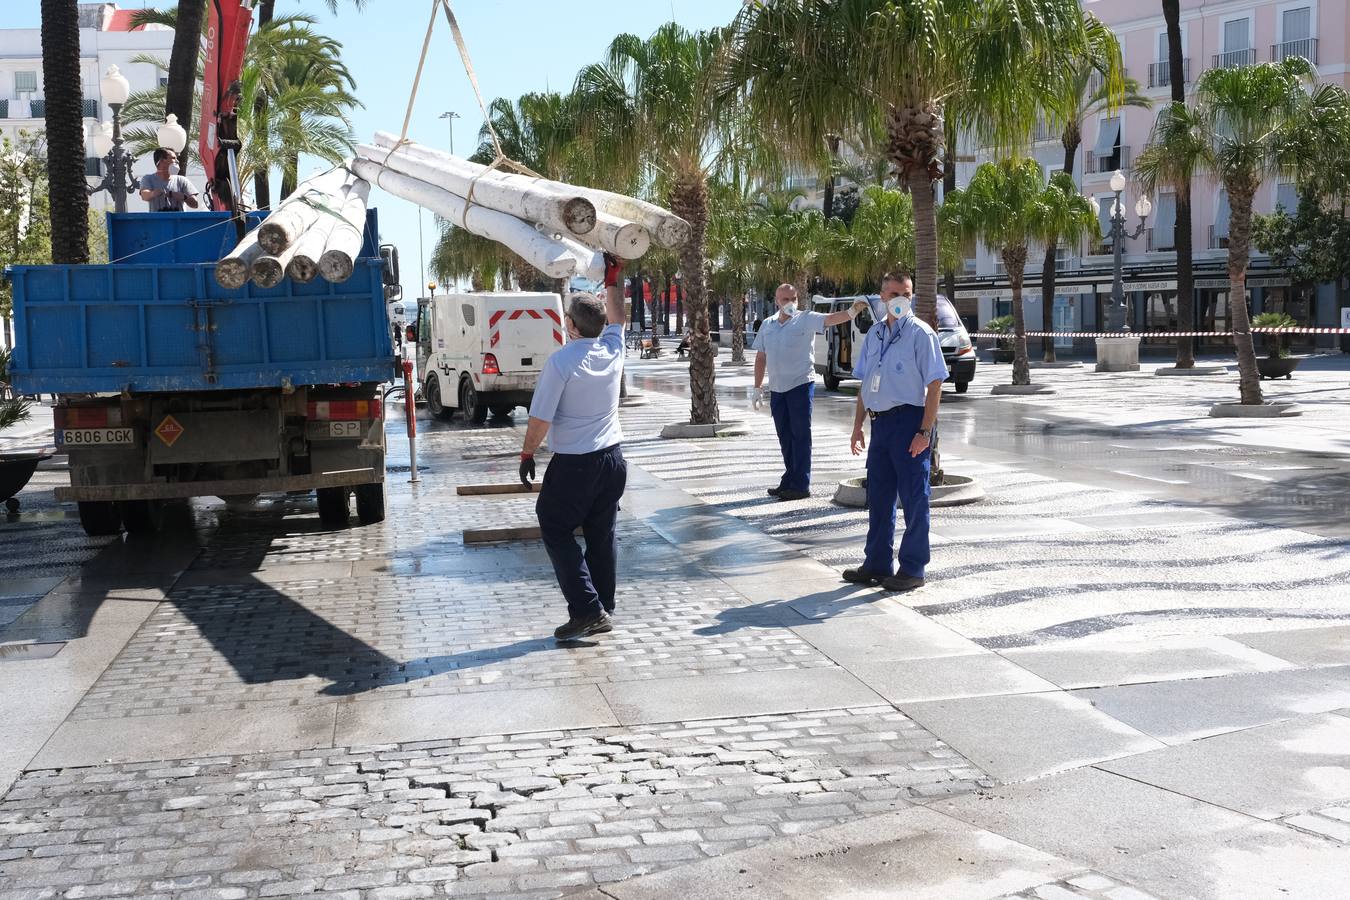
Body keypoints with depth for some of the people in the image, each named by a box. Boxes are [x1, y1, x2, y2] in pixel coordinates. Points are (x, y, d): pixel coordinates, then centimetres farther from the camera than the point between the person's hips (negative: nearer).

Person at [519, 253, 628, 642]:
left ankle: (587, 609, -7)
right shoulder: (612, 350, 0)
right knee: (602, 536, 12)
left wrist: (527, 453, -1)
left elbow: (541, 418, -15)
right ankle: (603, 610, 16)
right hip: (612, 458, 6)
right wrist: (613, 280, 30)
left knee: (557, 532, 2)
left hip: (573, 464, -6)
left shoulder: (561, 361, -16)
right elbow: (616, 318, 24)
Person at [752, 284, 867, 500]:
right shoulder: (767, 325, 11)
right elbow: (760, 358, 17)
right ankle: (789, 481, 21)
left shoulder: (806, 320, -4)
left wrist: (852, 311, -40)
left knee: (800, 435, -5)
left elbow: (830, 319, -21)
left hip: (800, 385, -5)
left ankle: (801, 485, -3)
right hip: (777, 388, 5)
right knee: (785, 437, 11)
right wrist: (758, 387, 15)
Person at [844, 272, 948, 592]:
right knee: (878, 496, 12)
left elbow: (935, 385, -11)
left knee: (913, 499, 0)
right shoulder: (874, 334, 13)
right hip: (880, 422, 7)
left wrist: (925, 431, -17)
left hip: (909, 421, -7)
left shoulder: (921, 333, -7)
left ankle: (912, 569, 7)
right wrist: (858, 426, 14)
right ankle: (877, 564, 22)